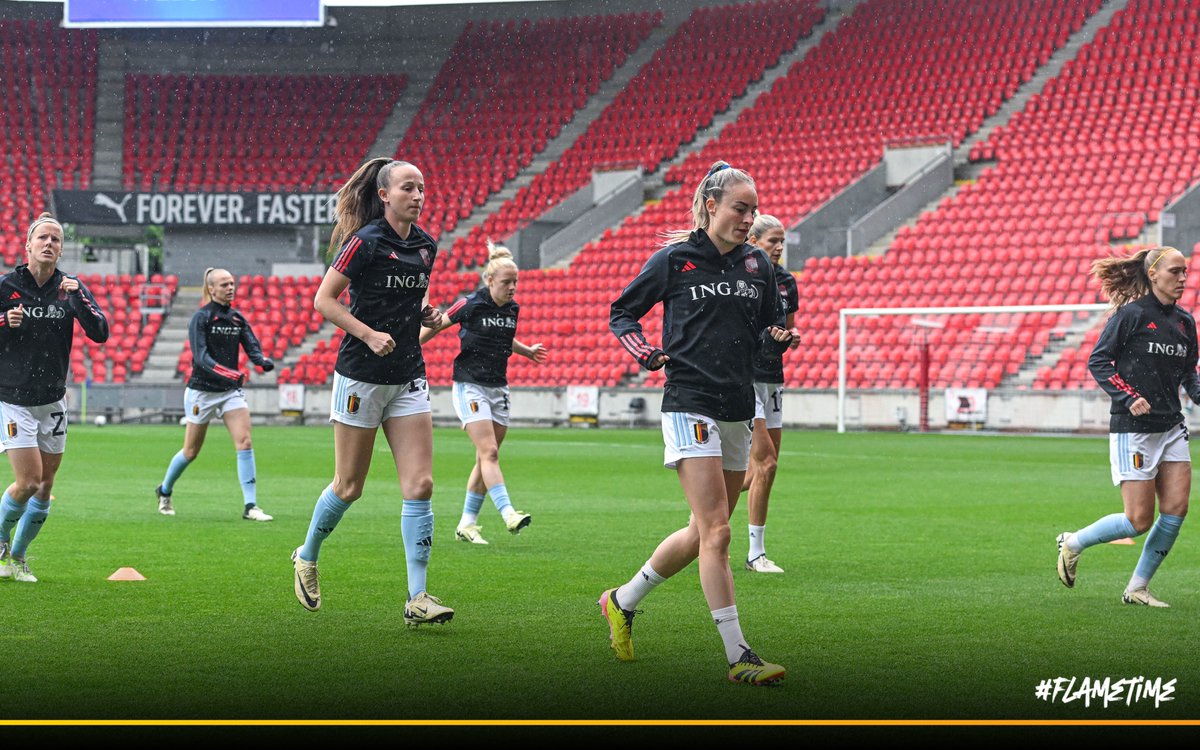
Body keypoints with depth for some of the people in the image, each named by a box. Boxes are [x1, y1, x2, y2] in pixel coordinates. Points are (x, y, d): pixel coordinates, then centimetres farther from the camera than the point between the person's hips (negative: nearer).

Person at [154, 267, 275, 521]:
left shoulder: (237, 319, 6)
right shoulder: (201, 318, -11)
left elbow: (252, 346, -3)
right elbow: (200, 356, -22)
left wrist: (263, 360, -26)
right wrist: (225, 372, -37)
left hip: (231, 390, 5)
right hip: (202, 390, -4)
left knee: (244, 442, -12)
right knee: (191, 451, 7)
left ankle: (250, 506, -14)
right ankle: (164, 492, 33)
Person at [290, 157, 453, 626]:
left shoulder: (426, 246, 7)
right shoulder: (365, 243, -13)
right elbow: (323, 299, -10)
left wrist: (426, 314, 2)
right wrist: (370, 334, -20)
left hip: (408, 377, 6)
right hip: (361, 376, -5)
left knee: (420, 485, -6)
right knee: (349, 487, 4)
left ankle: (417, 598, -6)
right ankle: (307, 557, 32)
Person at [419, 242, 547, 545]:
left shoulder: (512, 309, 6)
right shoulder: (470, 304, -13)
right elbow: (435, 326, 0)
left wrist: (527, 351, 20)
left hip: (498, 389, 7)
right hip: (470, 387, -7)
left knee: (486, 459, 6)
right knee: (489, 452, -18)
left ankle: (467, 524, 13)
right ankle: (508, 514, -28)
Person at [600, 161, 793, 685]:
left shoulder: (757, 264, 10)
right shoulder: (674, 260, -3)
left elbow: (769, 328, 19)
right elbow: (621, 313, 7)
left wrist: (778, 337, -4)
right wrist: (644, 352, -10)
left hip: (738, 411, 7)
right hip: (690, 405, -6)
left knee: (704, 533, 13)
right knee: (717, 532, -13)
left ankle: (623, 602, 33)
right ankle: (738, 656, -14)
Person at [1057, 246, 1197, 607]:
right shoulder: (1131, 314, -10)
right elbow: (1097, 362, -9)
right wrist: (1128, 397, -20)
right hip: (1132, 429, -7)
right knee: (1139, 520, -7)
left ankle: (1137, 588, 10)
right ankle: (1073, 543, 17)